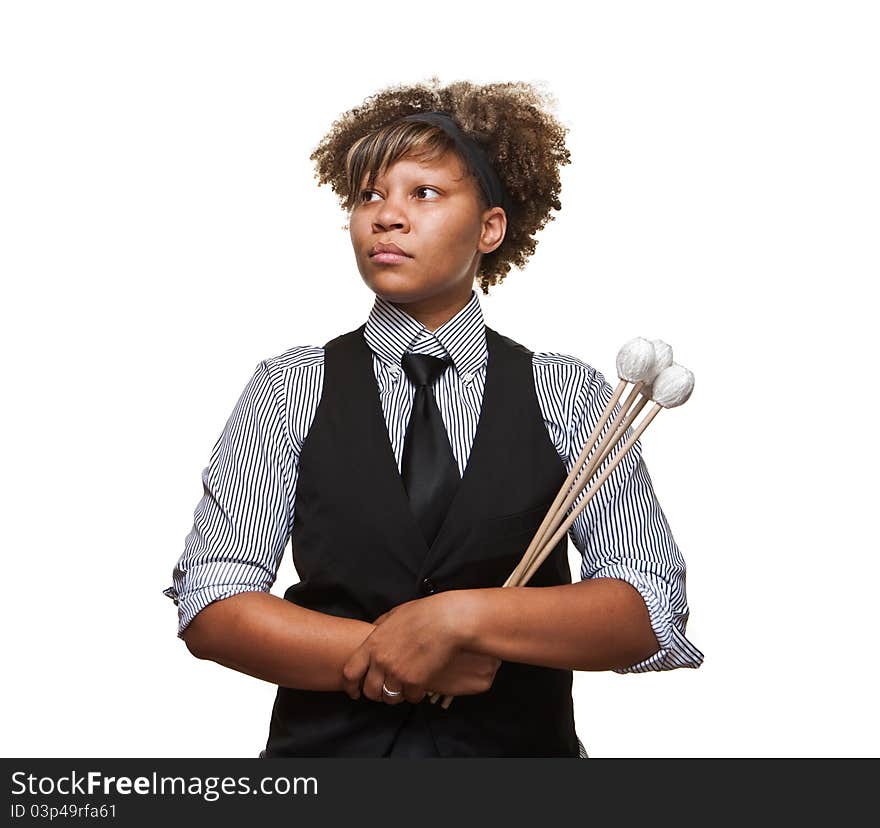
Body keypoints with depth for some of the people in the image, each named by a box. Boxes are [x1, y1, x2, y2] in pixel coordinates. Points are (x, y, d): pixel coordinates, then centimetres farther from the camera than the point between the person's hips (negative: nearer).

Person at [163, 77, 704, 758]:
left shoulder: (568, 394, 2)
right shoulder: (292, 389, 2)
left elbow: (657, 613, -6)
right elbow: (207, 606, -4)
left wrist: (461, 617, -17)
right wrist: (395, 660, -13)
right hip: (325, 743, 1)